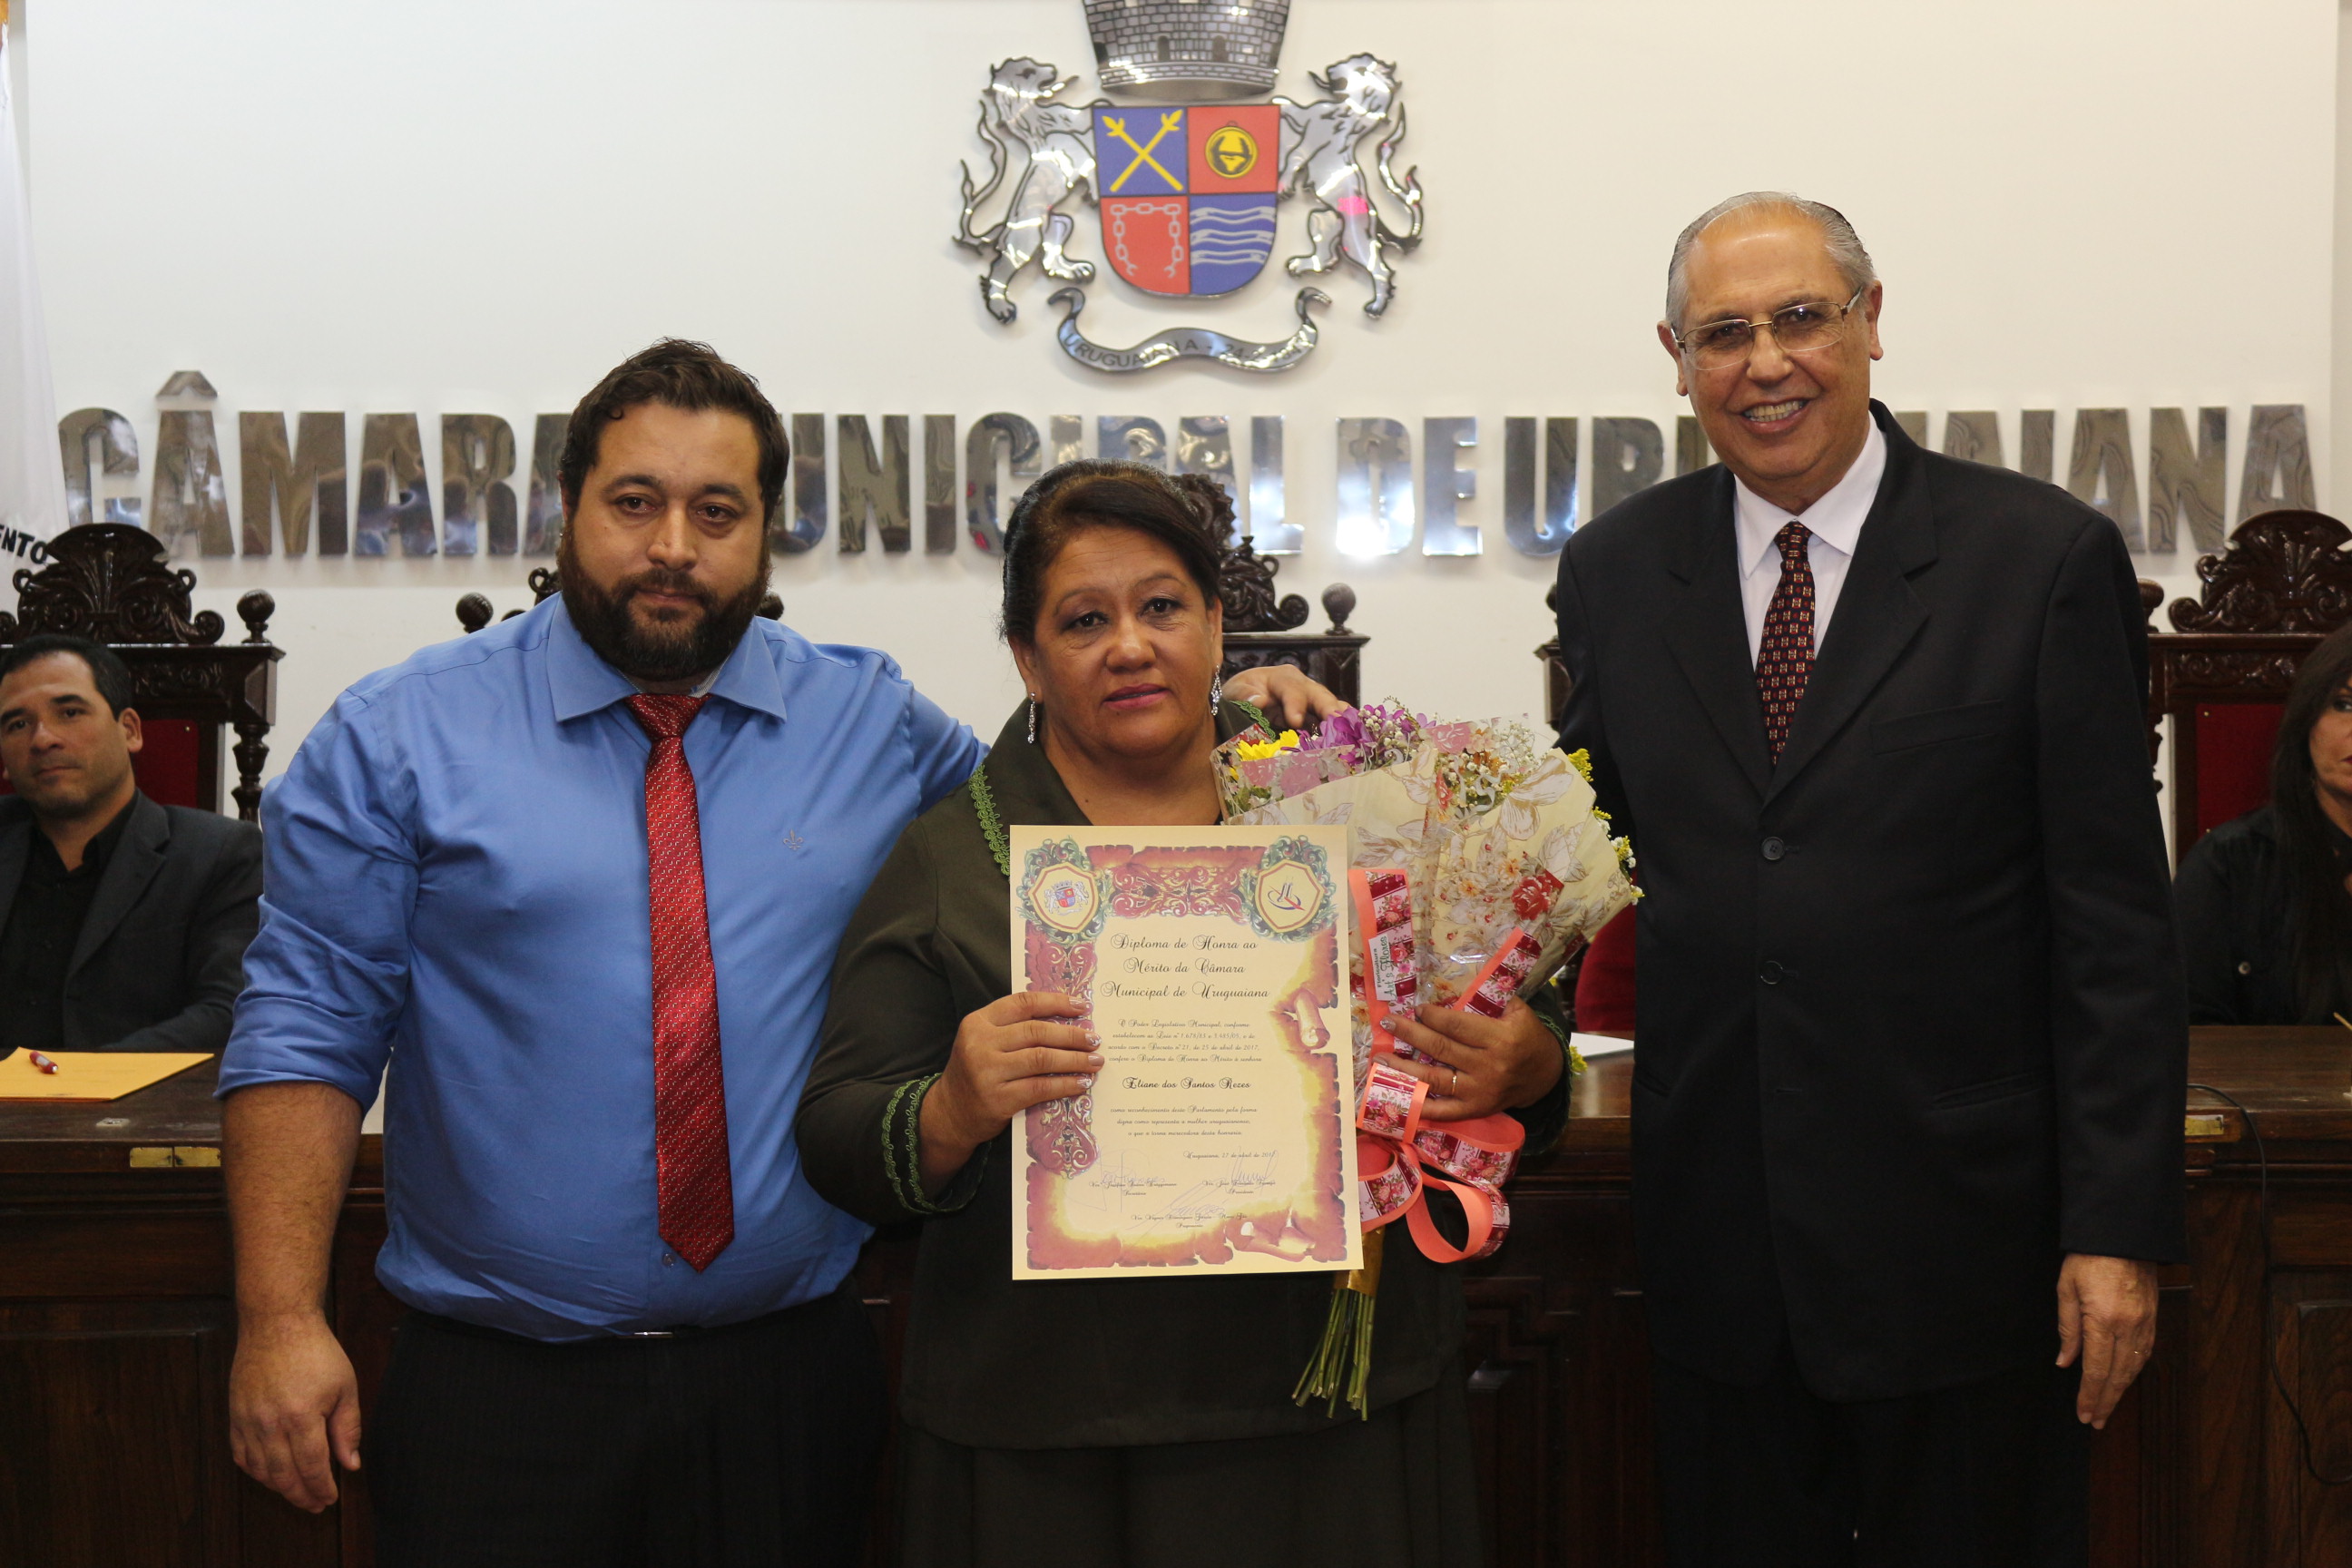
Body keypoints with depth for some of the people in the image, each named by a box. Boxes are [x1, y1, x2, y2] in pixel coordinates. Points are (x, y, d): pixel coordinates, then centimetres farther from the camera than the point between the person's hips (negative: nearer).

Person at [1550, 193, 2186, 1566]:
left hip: (1964, 1234, -2)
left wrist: (2119, 1229, -9)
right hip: (1717, 1236, 3)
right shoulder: (1613, 572, 5)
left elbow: (2116, 923, -6)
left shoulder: (2046, 557, -5)